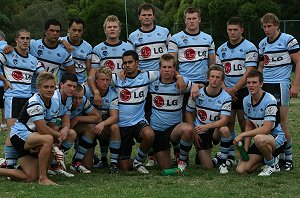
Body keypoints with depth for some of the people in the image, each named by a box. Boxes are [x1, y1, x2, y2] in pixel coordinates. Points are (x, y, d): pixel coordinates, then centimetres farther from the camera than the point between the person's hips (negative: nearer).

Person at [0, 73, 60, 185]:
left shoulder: (54, 106, 5)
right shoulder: (34, 103, -21)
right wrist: (58, 136, -11)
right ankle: (43, 178, -27)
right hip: (19, 135, -9)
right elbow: (42, 129, -27)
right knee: (48, 139, -35)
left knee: (30, 177, -1)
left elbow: (51, 128, 5)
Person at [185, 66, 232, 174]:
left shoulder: (226, 98, -11)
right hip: (200, 133, 0)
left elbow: (224, 120, -21)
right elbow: (189, 113, 5)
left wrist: (206, 126, -36)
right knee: (207, 167, -12)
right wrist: (193, 132, -3)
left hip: (215, 131, 0)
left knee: (225, 130, -38)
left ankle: (223, 162, -17)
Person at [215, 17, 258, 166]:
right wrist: (225, 89, -4)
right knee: (228, 123, 4)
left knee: (244, 124, -3)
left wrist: (233, 89, -14)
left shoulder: (249, 48, -6)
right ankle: (230, 156, 9)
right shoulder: (221, 49, 12)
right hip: (227, 92, 5)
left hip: (243, 91, -5)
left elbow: (249, 73, -12)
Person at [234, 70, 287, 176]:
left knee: (259, 139, -42)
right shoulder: (246, 101, 4)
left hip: (277, 139, -7)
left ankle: (271, 164, -12)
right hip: (260, 138, 7)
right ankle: (267, 157, 18)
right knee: (241, 169, -9)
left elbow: (266, 129, -27)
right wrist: (245, 149, 1)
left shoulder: (270, 101, -20)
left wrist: (243, 135, -24)